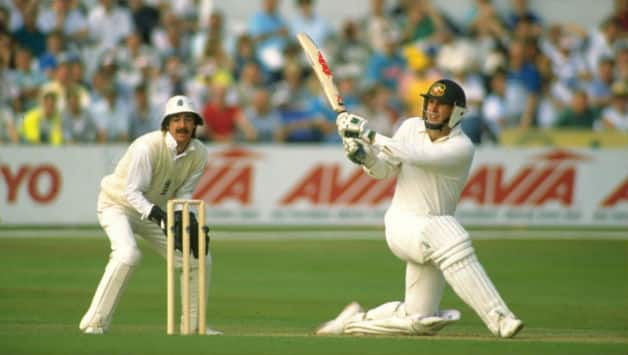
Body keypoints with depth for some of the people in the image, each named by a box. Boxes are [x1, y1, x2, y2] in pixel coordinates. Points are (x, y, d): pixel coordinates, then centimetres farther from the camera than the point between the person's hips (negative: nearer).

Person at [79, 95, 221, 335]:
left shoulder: (199, 154, -10)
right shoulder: (147, 147, -30)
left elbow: (184, 192, -1)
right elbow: (132, 192, -28)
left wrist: (185, 218, -22)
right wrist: (160, 216, -41)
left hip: (156, 210, 7)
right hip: (118, 205, -7)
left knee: (200, 257, 1)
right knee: (128, 254, -33)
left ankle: (194, 324, 17)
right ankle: (94, 322, -27)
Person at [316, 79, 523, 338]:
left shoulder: (462, 148, -11)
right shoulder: (411, 127, 2)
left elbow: (417, 157, -26)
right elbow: (385, 170, 7)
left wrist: (370, 135, -28)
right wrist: (365, 156, -15)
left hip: (431, 231, 1)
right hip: (402, 223, -1)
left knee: (418, 321, 0)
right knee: (452, 241, -33)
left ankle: (354, 320, 25)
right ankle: (499, 319, -39)